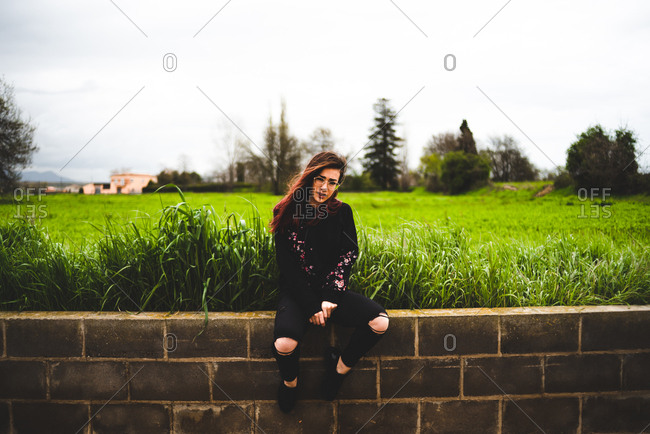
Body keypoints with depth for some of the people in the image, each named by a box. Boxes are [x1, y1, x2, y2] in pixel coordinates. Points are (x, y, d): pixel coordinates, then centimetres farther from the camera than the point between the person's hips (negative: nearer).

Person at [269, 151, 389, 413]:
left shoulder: (342, 212, 4)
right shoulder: (287, 213, -3)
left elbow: (349, 255, 1)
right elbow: (286, 264, -6)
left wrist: (330, 298, -13)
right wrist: (311, 306, -14)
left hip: (332, 291, 3)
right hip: (296, 292, -3)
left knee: (380, 322, -22)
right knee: (285, 344, -32)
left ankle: (340, 368, 3)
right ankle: (289, 382, 4)